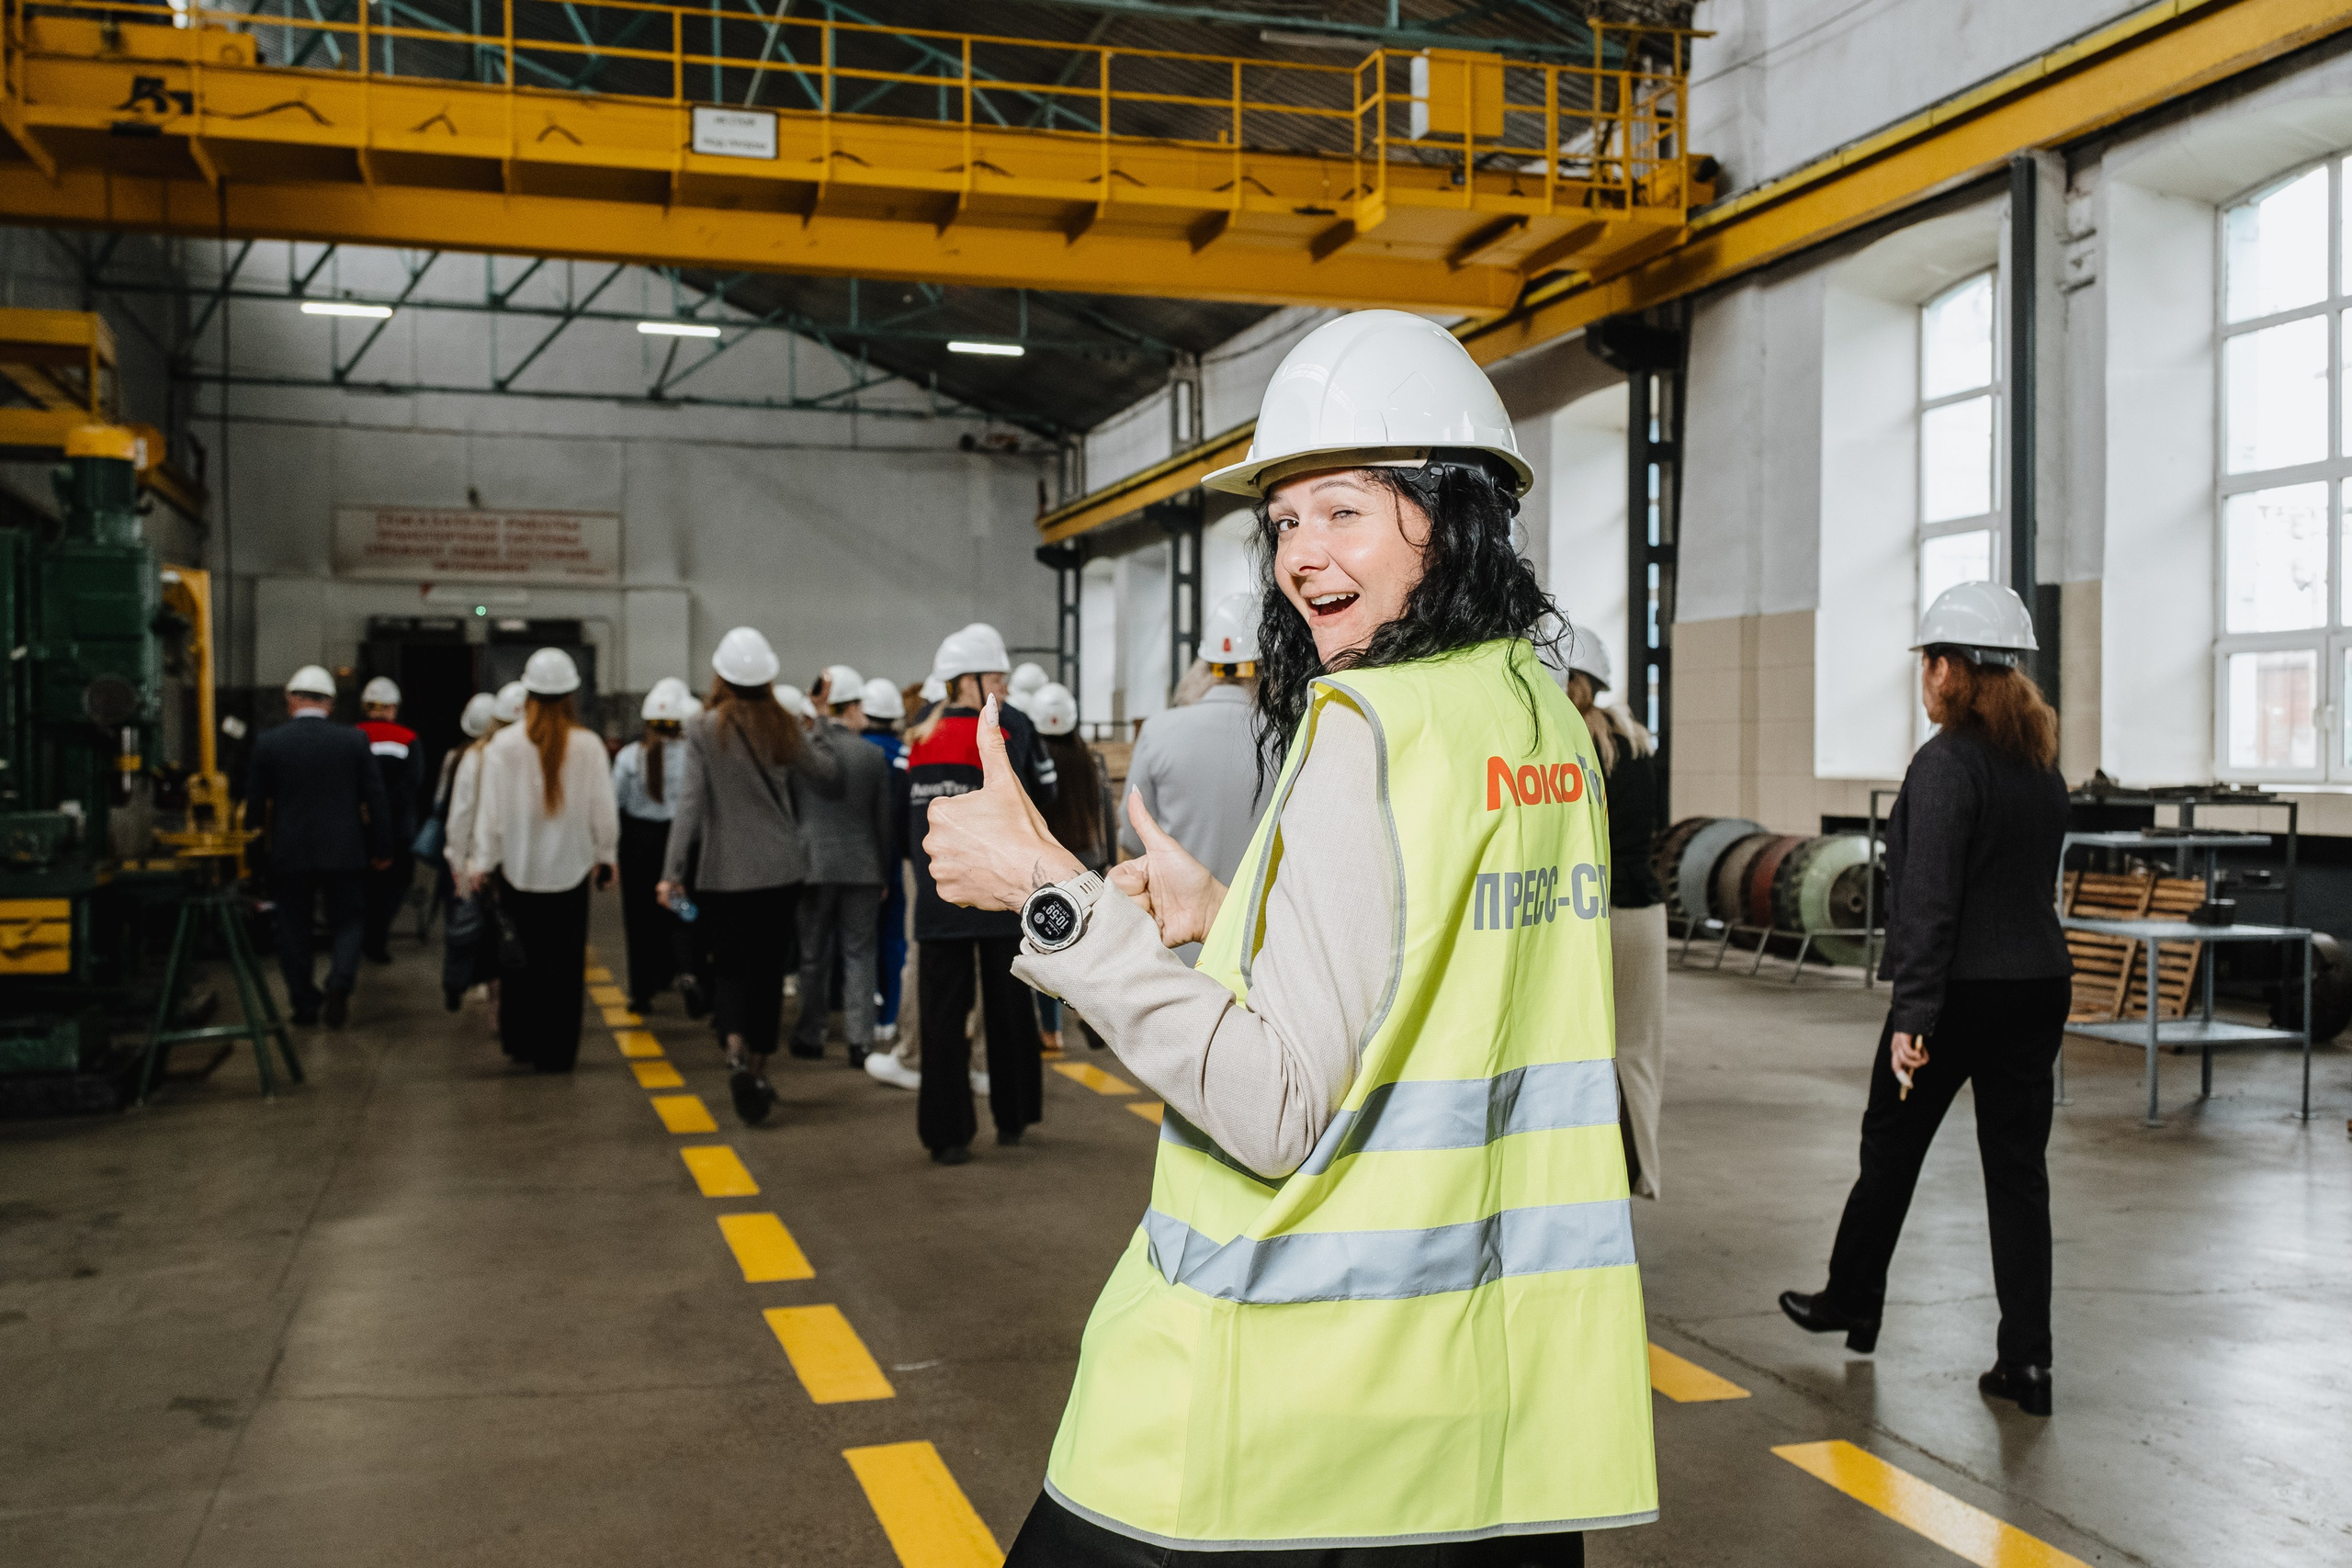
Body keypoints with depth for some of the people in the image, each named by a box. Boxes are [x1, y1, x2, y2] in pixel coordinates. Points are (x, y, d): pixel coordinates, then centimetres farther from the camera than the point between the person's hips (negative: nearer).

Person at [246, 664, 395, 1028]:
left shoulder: (268, 742, -4)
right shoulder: (354, 740, -4)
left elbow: (255, 804, 2)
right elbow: (376, 799, -2)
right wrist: (382, 849, 7)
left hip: (289, 852, 0)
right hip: (343, 850, 0)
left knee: (294, 928, 12)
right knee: (347, 920, 11)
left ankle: (305, 1003, 15)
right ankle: (340, 981, -12)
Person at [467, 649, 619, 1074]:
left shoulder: (504, 744, -9)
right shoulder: (588, 744, -8)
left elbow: (491, 809, -4)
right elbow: (604, 810, -2)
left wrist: (484, 861, 6)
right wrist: (605, 857, 12)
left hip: (518, 867, 1)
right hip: (570, 867, 0)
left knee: (520, 958, 15)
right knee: (564, 961, 6)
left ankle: (520, 1042, 25)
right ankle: (556, 1051, 9)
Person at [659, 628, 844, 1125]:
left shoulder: (703, 729, -8)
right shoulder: (785, 728, -1)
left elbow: (690, 801, -13)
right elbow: (829, 779, 8)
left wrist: (673, 870, -13)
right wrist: (816, 732, 21)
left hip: (722, 872, -2)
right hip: (780, 869, 2)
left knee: (730, 967, 9)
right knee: (767, 967, 13)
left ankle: (736, 1053, -17)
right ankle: (759, 1073, 20)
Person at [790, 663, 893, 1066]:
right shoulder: (873, 756, -5)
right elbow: (885, 821, 0)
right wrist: (884, 870, 10)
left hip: (812, 865, 1)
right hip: (862, 867, -1)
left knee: (814, 956, 12)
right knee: (859, 954, 4)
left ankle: (809, 1036, 19)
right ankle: (860, 1040, -1)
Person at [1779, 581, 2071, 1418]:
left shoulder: (1946, 763, -15)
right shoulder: (2043, 764, 9)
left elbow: (1930, 903, -20)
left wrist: (1911, 1017, -19)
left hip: (1962, 991, -7)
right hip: (2039, 984, 7)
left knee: (1890, 1148, 13)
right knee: (2018, 1167, 7)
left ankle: (1850, 1302, 31)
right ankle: (2026, 1360, 7)